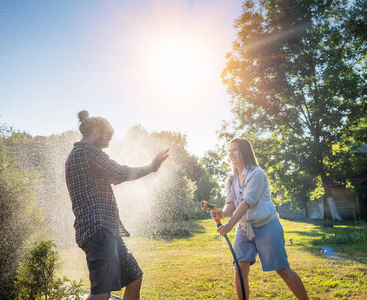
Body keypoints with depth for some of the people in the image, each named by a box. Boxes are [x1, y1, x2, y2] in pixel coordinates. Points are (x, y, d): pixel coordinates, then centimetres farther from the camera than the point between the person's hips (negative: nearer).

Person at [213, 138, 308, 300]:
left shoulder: (256, 174, -16)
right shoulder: (231, 179, 6)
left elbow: (247, 202, -26)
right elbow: (231, 203, 2)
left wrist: (230, 224, -34)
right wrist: (223, 213, -21)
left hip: (266, 227, -6)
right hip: (243, 229, 6)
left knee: (283, 270, 1)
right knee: (239, 270, -3)